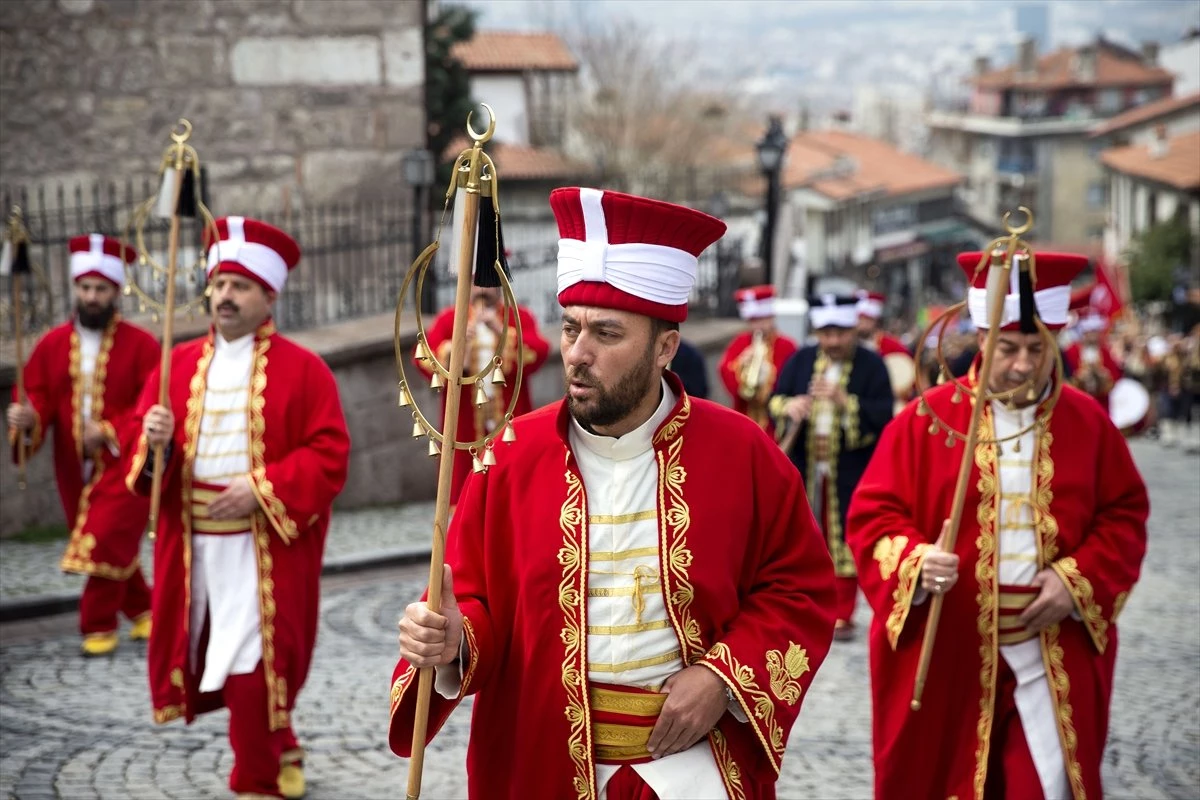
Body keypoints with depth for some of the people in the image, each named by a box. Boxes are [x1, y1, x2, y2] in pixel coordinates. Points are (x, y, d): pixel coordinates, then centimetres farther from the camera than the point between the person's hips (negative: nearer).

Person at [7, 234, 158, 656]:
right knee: (112, 544, 15)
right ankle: (142, 610, 35)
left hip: (124, 465, -4)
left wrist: (110, 432, -23)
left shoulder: (141, 344, -9)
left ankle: (99, 626, 4)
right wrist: (28, 418, -23)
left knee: (106, 542, -12)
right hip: (74, 468, 4)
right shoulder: (52, 345, 3)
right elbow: (37, 396, 1)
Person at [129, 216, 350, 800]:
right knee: (218, 658, 12)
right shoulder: (180, 365, 9)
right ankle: (279, 750, 34)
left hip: (265, 547, -5)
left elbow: (329, 453, -9)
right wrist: (155, 442, -12)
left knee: (253, 663, -6)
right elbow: (141, 440, 12)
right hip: (194, 543, 5)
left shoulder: (301, 369, -4)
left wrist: (262, 490, -18)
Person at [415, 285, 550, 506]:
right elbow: (424, 360, -3)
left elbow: (539, 352, -10)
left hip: (509, 420, 0)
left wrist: (503, 332, -23)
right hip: (465, 421, 0)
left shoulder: (519, 317, 8)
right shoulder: (449, 319, 9)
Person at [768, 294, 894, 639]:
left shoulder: (872, 365, -3)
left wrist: (844, 401, -24)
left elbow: (884, 416, -12)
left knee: (846, 540, -1)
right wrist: (790, 407, -18)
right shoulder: (801, 360, 8)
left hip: (850, 475, -3)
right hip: (804, 471, 3)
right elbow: (775, 399, 5)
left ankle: (842, 614, 9)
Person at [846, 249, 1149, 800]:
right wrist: (916, 563, -22)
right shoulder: (928, 419, -2)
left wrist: (1081, 580, -8)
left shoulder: (1088, 422, 4)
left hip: (1053, 656, 1)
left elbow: (1124, 516, 9)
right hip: (945, 652, -1)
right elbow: (872, 514, -3)